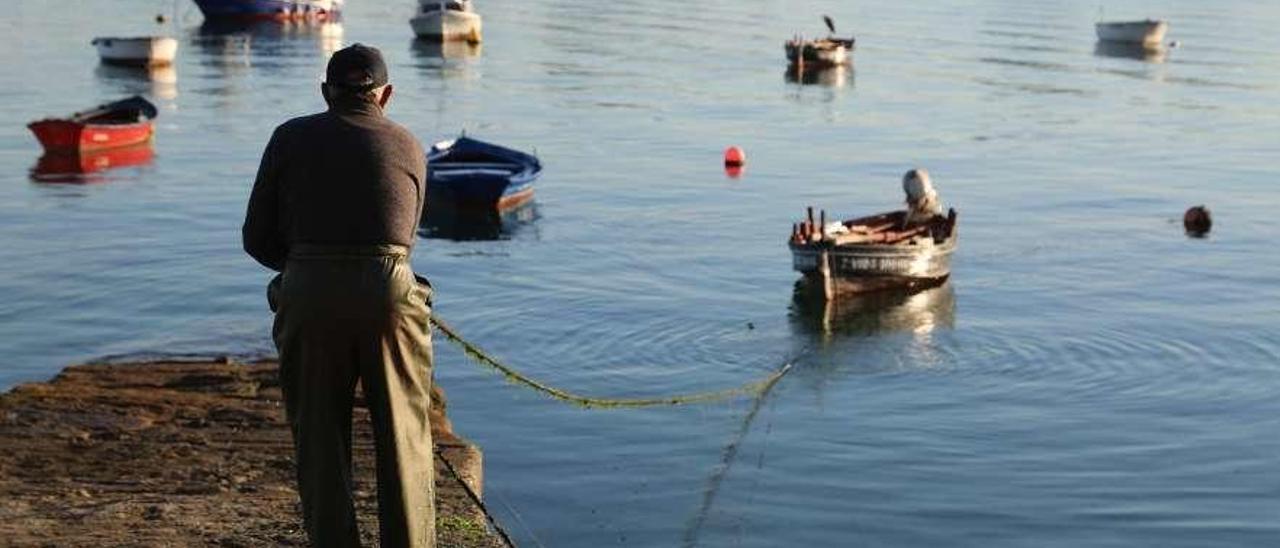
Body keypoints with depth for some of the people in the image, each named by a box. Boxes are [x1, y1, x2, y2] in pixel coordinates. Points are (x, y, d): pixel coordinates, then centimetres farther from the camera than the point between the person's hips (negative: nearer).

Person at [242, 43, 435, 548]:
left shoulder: (291, 137, 11)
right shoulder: (410, 148, 15)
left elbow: (258, 238, 12)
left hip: (309, 296, 0)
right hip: (388, 294, 0)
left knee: (320, 443, 11)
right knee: (403, 440, 11)